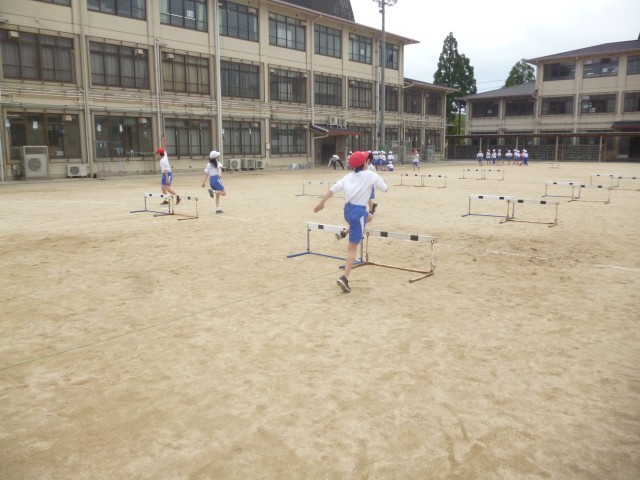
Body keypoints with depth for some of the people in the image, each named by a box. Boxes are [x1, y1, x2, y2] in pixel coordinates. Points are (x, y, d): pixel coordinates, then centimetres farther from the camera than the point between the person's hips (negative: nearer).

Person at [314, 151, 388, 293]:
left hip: (348, 210, 6)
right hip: (358, 212, -6)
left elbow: (333, 189, 2)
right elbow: (385, 188, 2)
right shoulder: (370, 175, -6)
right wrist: (383, 184, 24)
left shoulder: (348, 176, 8)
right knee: (353, 248, -4)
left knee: (369, 217, 37)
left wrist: (321, 203, 7)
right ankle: (344, 278, -11)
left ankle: (345, 232, 22)